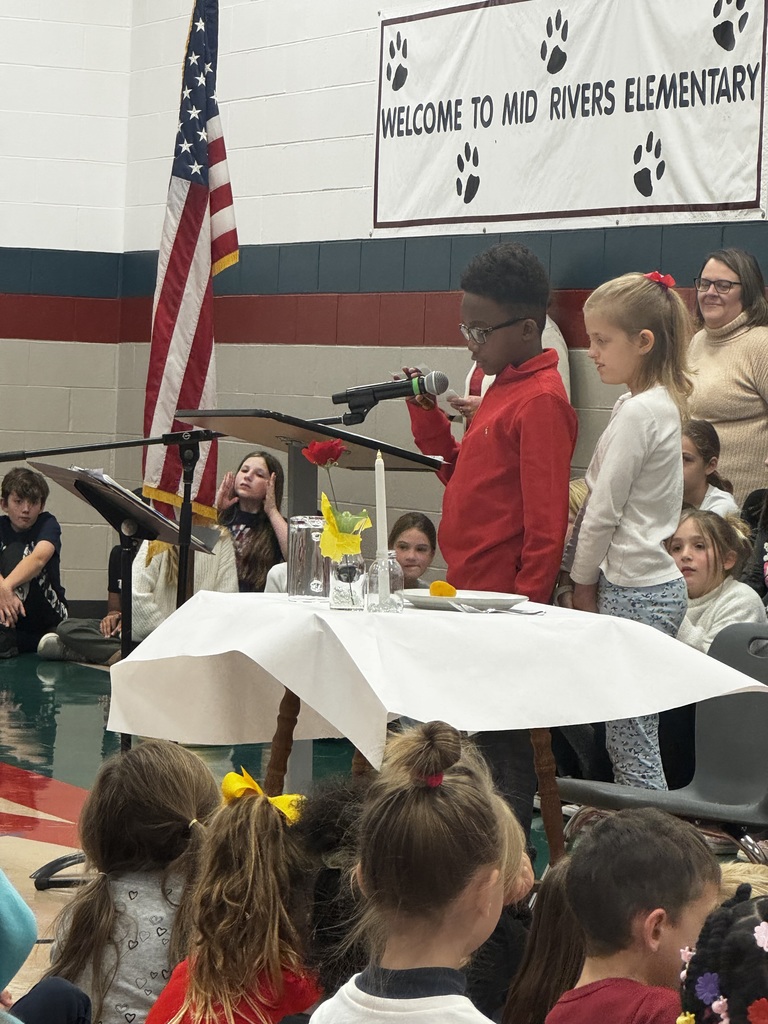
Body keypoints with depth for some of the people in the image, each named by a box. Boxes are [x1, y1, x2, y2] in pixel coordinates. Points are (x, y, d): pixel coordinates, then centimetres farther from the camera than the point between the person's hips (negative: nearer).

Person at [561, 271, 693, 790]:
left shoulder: (638, 412, -17)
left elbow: (604, 510, -15)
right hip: (657, 583, 10)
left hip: (635, 591, -10)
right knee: (631, 736, 12)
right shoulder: (661, 402, 13)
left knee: (629, 738, -7)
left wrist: (583, 581, -3)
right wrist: (592, 579, 16)